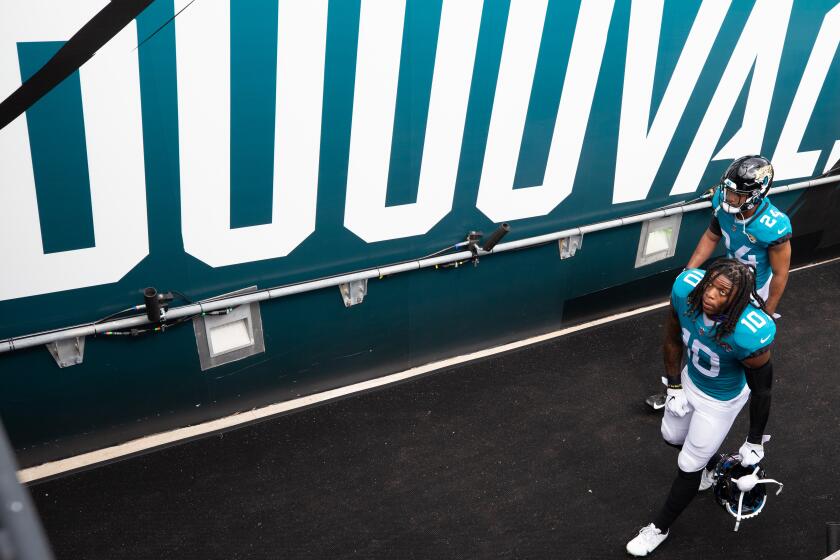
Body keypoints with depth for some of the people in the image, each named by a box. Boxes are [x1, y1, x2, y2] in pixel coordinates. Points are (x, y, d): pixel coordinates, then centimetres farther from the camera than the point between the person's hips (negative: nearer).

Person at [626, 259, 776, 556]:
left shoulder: (750, 333, -41)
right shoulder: (686, 288, -29)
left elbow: (761, 390, -22)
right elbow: (672, 339, -8)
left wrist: (755, 442, -9)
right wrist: (674, 387, 0)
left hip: (721, 400, -5)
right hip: (691, 379, 5)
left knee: (689, 466, 12)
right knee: (672, 436, 28)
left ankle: (660, 528, 37)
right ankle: (711, 463, 61)